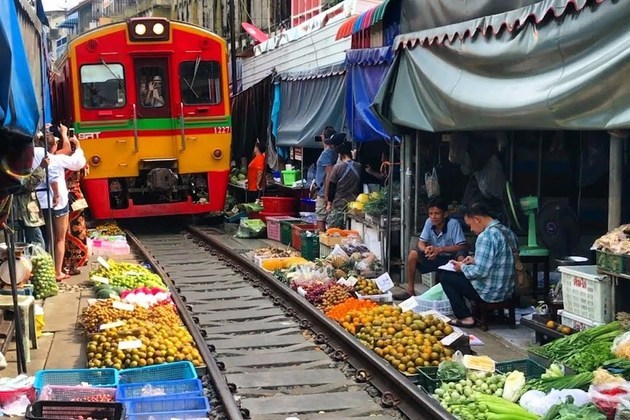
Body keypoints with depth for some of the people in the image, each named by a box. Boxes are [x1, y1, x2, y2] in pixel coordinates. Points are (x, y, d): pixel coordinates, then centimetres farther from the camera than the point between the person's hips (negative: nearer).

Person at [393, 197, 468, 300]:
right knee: (413, 255, -16)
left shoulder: (453, 224, -20)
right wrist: (426, 249, -30)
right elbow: (421, 243, -4)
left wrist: (440, 249, -35)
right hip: (434, 258, 5)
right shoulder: (429, 222, -7)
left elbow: (462, 247, -25)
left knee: (461, 257, -37)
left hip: (450, 259, -5)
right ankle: (410, 291, -7)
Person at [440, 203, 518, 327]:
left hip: (491, 293, -9)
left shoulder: (486, 236, -22)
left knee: (446, 277, 5)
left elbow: (480, 272, -24)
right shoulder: (508, 232, 6)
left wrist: (462, 267, -5)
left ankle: (465, 317, 3)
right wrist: (475, 260, 16)